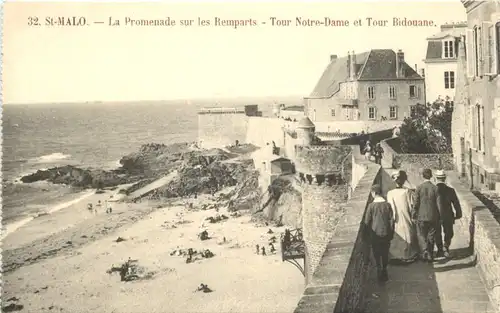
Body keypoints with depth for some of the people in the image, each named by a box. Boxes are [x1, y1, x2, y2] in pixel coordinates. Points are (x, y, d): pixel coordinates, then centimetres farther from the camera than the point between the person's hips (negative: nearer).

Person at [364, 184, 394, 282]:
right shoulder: (387, 205, -6)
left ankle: (380, 272, 7)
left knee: (377, 255, 9)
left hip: (375, 234, -2)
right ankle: (384, 272, 26)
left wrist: (369, 233, 9)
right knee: (385, 254, 17)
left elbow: (367, 222, -7)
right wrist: (391, 234, 9)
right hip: (386, 234, 2)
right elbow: (392, 220, -2)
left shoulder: (371, 205, -13)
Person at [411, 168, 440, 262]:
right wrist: (439, 216, 7)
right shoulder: (435, 188, -6)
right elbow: (438, 204, -4)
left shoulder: (419, 188, -9)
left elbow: (416, 203, -7)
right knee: (431, 236, 12)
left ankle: (425, 251, -10)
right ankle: (430, 255, 18)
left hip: (421, 216, -1)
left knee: (421, 235, 11)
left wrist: (413, 215, 4)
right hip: (433, 216, 1)